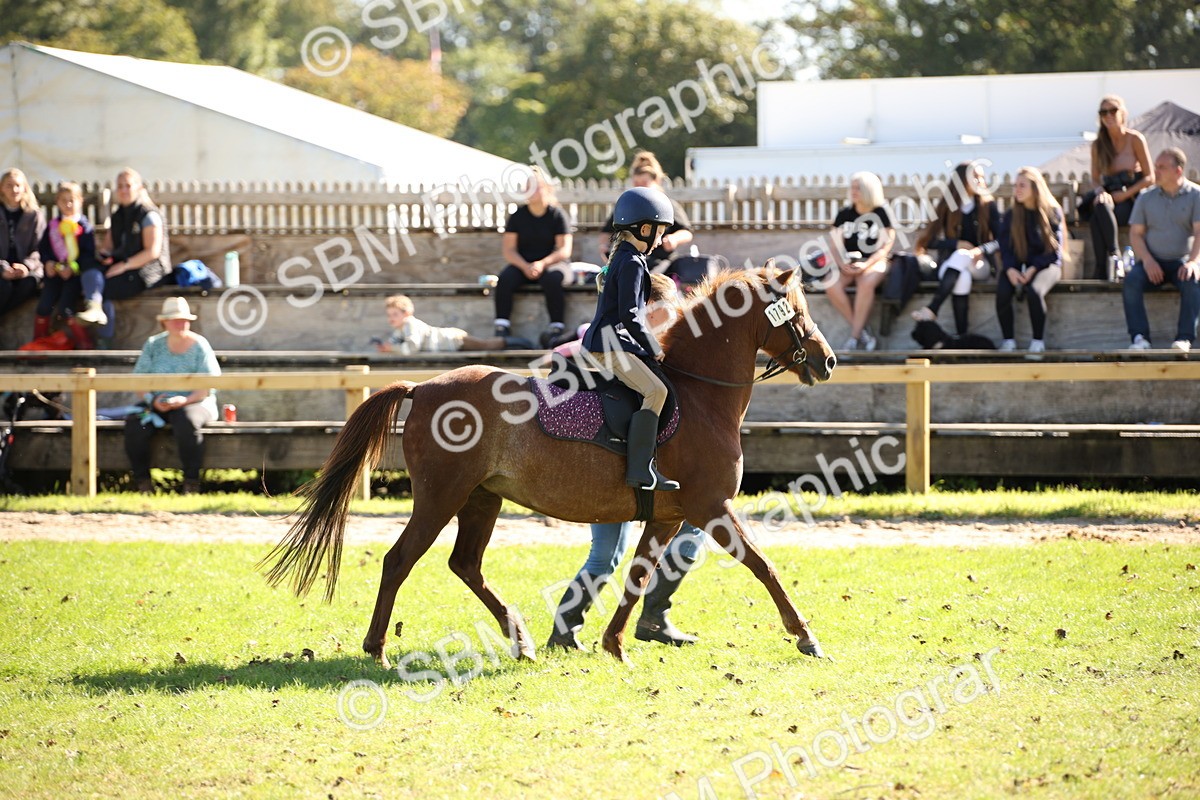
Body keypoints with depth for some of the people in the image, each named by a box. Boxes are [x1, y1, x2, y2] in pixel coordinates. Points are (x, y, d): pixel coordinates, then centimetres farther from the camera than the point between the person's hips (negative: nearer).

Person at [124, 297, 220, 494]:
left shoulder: (199, 346, 1)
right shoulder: (153, 344, 10)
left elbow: (208, 386, -6)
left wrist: (185, 400, -24)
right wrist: (153, 400, -16)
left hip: (193, 402, -3)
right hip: (157, 404, 3)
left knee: (187, 423, -38)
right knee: (134, 424, -28)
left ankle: (191, 483, -28)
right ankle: (142, 481, -21)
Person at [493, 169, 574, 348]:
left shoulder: (557, 214, -2)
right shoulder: (518, 216, 5)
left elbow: (565, 250, -9)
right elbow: (509, 250, 1)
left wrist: (542, 264, -26)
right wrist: (525, 267, -19)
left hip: (552, 262, -3)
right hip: (522, 264, 3)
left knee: (552, 279, -37)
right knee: (505, 278, -29)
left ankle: (556, 327, -30)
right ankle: (502, 328, -30)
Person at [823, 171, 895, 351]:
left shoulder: (882, 214, 2)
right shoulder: (844, 215, 12)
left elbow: (886, 247, -4)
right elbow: (836, 246, 10)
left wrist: (866, 265, -18)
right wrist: (842, 264, -11)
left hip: (874, 262, -3)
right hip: (847, 264, 3)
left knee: (866, 283, -38)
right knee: (832, 285, -30)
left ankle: (854, 337, -32)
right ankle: (862, 332, -23)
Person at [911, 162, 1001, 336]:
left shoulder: (988, 205, 5)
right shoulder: (946, 207, 4)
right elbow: (929, 241, 1)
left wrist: (982, 249, -18)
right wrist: (957, 244, -13)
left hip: (980, 264, 0)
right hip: (950, 264, 0)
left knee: (961, 256, -37)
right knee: (962, 277, -38)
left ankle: (932, 309, -51)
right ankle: (961, 336, -47)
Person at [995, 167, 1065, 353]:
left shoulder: (1052, 212, -1)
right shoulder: (1010, 216, 8)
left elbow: (1054, 249, -5)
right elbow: (1005, 248, 5)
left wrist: (1033, 268, -18)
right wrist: (1010, 270, -16)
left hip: (1045, 265, -3)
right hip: (1016, 266, 3)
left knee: (1034, 292, -36)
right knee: (1002, 292, -30)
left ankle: (1038, 341, -22)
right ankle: (1008, 340, -21)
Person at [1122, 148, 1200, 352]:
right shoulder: (1146, 198, 11)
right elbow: (1136, 233, 7)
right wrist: (1147, 260, -12)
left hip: (1182, 261, -2)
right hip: (1153, 262, 2)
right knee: (1132, 279, -29)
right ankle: (1139, 337, -34)